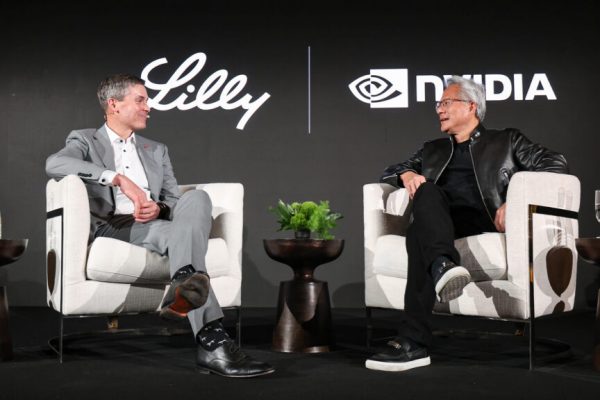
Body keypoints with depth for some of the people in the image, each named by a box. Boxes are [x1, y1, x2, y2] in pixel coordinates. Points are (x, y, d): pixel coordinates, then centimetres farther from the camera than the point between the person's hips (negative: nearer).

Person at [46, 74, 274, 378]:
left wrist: (159, 208, -7)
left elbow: (174, 201, 20)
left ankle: (182, 290, -52)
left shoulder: (156, 150, 29)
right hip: (114, 228, -4)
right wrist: (118, 178, -21)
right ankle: (213, 343, -51)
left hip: (157, 226, 4)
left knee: (196, 198, -30)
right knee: (179, 232, -35)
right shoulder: (85, 141, 13)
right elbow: (54, 164, -11)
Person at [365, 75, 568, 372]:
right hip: (437, 217, 3)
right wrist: (407, 175, 2)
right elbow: (390, 172, 30)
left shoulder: (506, 141, 21)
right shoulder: (433, 149, 34)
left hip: (481, 219, -3)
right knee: (427, 191, -34)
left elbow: (555, 164, 7)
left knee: (419, 233, -36)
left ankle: (414, 342, -47)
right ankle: (443, 265, -61)